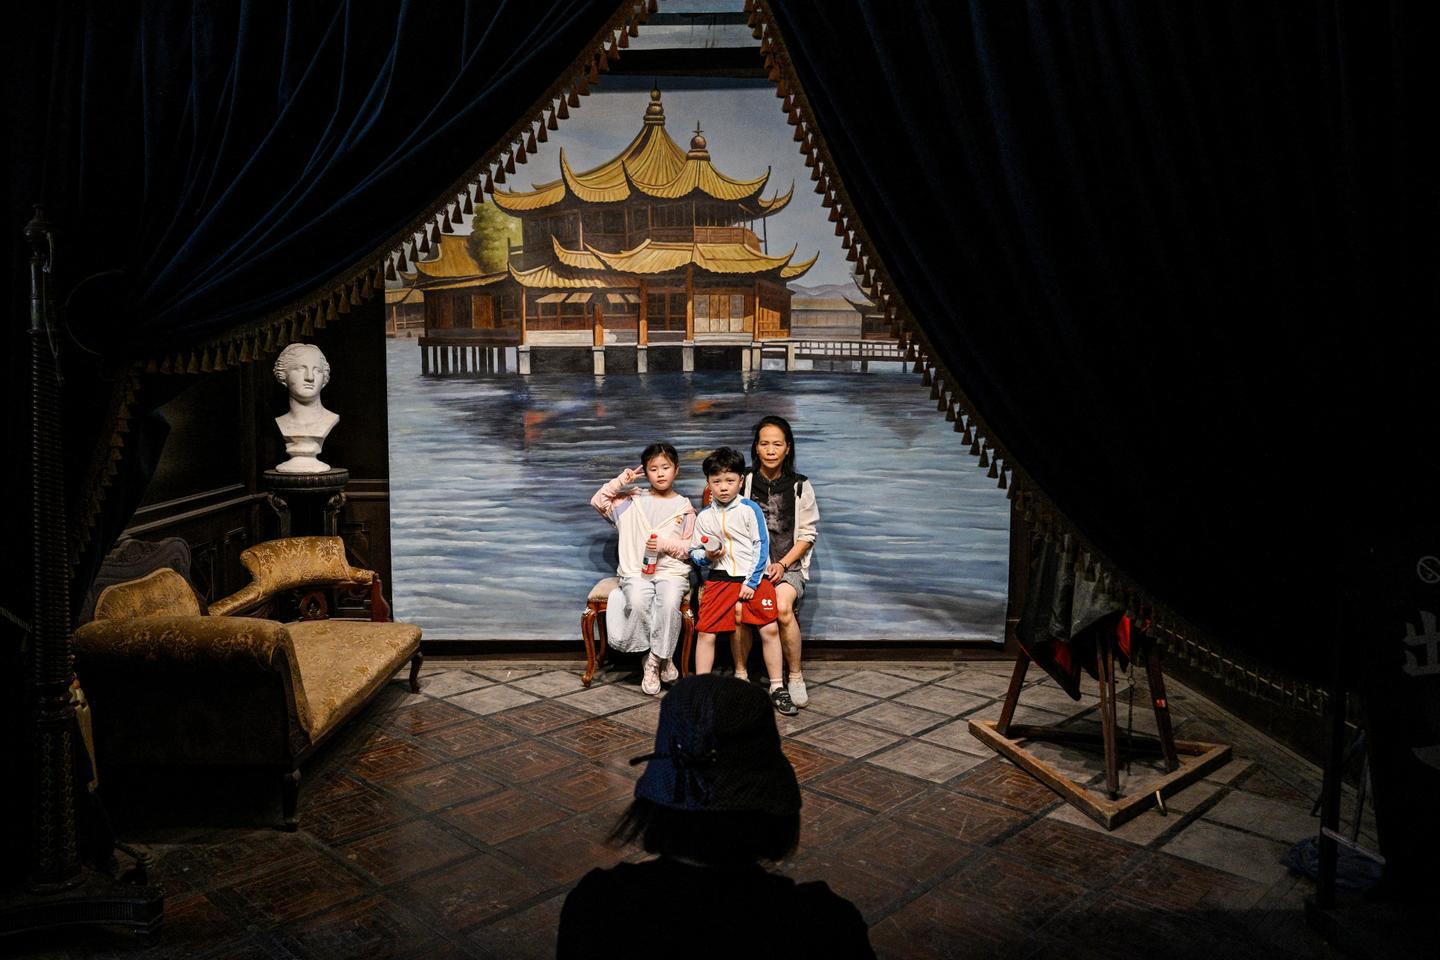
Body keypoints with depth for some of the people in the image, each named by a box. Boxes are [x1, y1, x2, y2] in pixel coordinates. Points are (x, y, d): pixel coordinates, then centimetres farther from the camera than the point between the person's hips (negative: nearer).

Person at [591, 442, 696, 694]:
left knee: (669, 604, -33)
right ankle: (662, 659, -12)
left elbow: (690, 548, 8)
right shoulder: (633, 500, 13)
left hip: (672, 571, 0)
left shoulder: (684, 507, 10)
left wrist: (664, 544, -9)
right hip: (636, 571, 1)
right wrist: (621, 480, 5)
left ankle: (654, 661, -14)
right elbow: (598, 502, 5)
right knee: (638, 603, -32)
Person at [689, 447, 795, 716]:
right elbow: (694, 552, 14)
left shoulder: (750, 510, -2)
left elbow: (761, 547, -4)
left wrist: (751, 582, -9)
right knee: (705, 632, -3)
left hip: (753, 579, -2)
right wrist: (706, 556, -10)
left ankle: (777, 688, 9)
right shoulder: (704, 517, 7)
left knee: (770, 629, -6)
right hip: (718, 580, 2)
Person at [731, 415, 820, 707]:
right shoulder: (743, 482, 7)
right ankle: (740, 673, -9)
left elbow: (807, 535, 7)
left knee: (782, 606, -31)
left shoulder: (800, 487, 8)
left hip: (788, 566, 0)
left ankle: (795, 676, -12)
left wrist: (782, 564, -7)